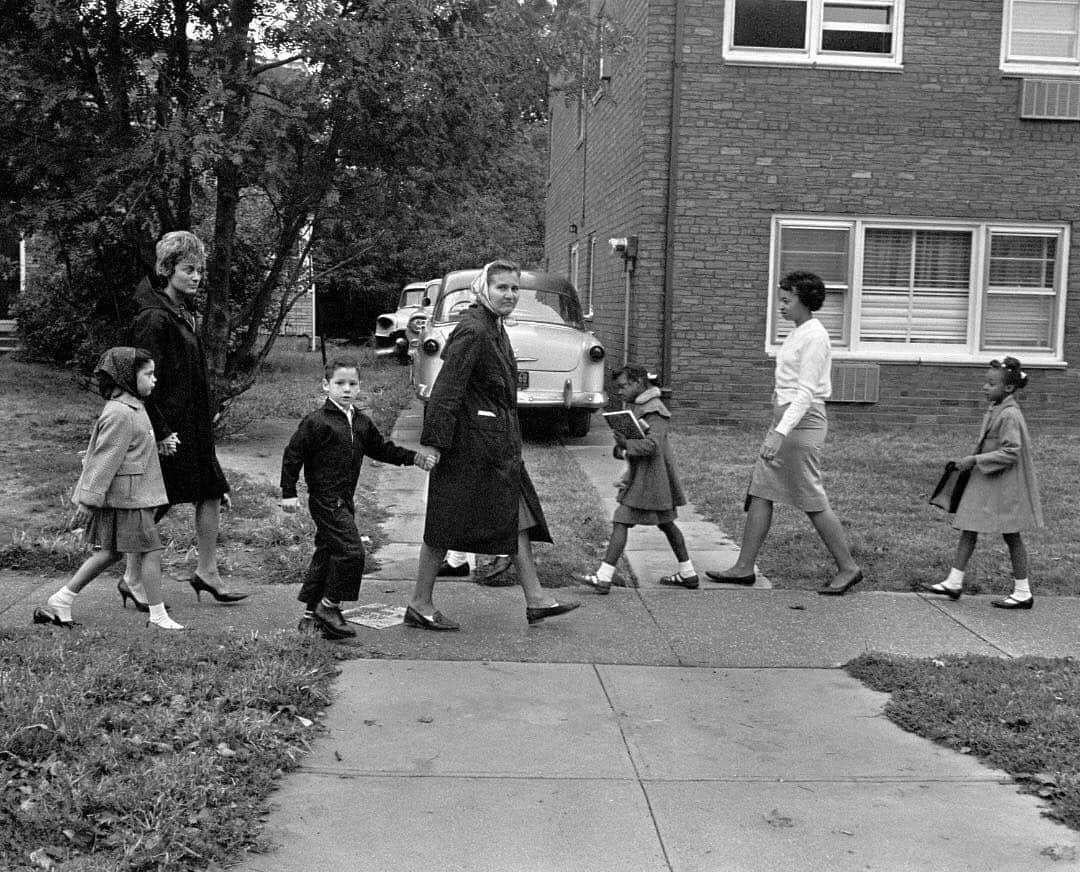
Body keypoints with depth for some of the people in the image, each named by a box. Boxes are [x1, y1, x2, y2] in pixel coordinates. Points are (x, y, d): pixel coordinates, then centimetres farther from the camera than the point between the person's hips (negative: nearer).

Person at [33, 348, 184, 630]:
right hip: (126, 499, -11)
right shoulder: (119, 414, -18)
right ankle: (158, 617, 5)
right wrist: (89, 500, -20)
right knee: (151, 551, -3)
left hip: (130, 496, 11)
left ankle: (59, 602, 20)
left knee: (109, 552, 15)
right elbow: (104, 460, -20)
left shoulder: (132, 408, 15)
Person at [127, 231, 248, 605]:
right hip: (169, 427, -9)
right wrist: (161, 432, -21)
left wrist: (206, 420, 20)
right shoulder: (154, 319, -16)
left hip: (193, 426, 9)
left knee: (213, 494, 8)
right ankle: (133, 578, 13)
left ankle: (207, 573, 17)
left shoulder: (184, 314, 14)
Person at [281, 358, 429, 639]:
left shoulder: (362, 423, 10)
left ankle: (311, 613, 22)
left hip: (344, 500, 8)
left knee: (327, 553, 13)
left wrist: (412, 457, 9)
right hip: (325, 498, -8)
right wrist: (289, 493, -10)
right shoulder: (317, 421, -11)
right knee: (350, 550, -14)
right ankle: (329, 606, -1)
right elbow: (293, 454, -9)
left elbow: (381, 449, 20)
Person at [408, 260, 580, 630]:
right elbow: (446, 388, -22)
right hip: (469, 441, -10)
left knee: (517, 515, 11)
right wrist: (431, 441, -24)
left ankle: (535, 598, 17)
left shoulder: (495, 328, 13)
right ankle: (420, 604, 11)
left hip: (498, 441, 10)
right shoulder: (472, 331, -18)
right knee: (450, 520, -1)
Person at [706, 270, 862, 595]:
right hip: (785, 419, 10)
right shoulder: (798, 333, 15)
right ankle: (744, 568, 10)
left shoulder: (814, 337, -14)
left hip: (802, 422, -10)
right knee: (759, 493, 6)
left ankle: (848, 568, 9)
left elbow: (806, 392, -21)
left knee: (812, 502, -3)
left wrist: (780, 433, -28)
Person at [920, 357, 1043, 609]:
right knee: (968, 529, 9)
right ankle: (954, 583, 15)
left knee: (1011, 536, 1)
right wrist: (974, 459, 10)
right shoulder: (995, 409, 8)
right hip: (985, 481, 9)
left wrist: (976, 460, -22)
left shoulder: (1010, 415, -20)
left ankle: (1023, 593, 13)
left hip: (1005, 484, -9)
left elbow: (1010, 453, -24)